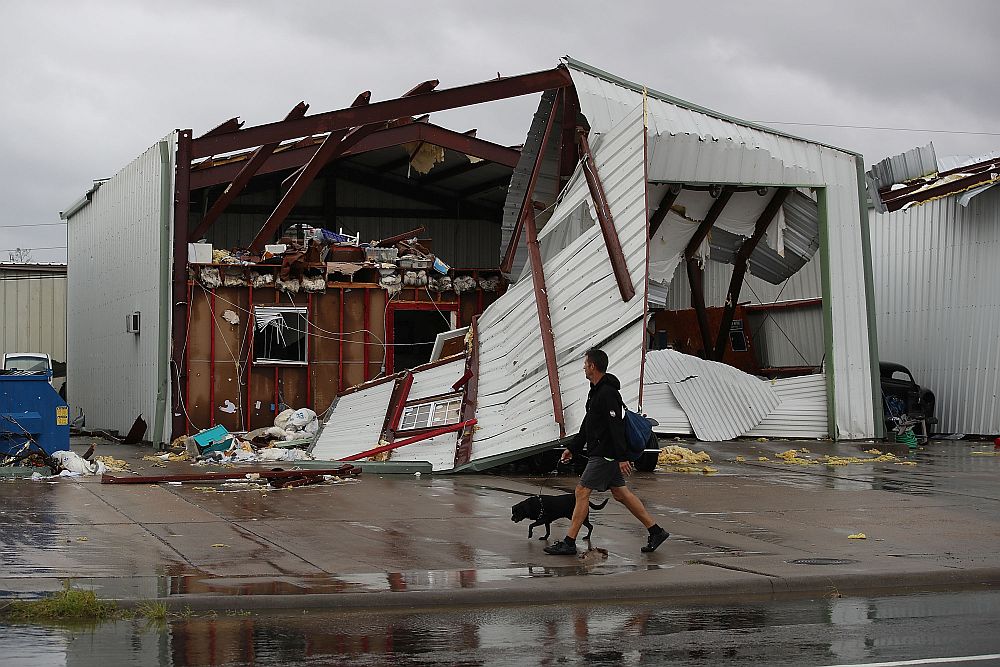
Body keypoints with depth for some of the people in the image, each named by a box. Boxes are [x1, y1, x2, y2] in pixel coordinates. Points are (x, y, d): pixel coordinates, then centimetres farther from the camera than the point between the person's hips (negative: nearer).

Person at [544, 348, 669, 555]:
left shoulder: (607, 393, -19)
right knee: (620, 493, 12)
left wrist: (622, 458, -27)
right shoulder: (596, 391, 15)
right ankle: (656, 532, 16)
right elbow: (587, 425, 22)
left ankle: (569, 543, -3)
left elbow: (617, 427, -24)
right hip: (604, 453, 10)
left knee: (582, 492, -7)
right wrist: (572, 447, 21)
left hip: (605, 455, -10)